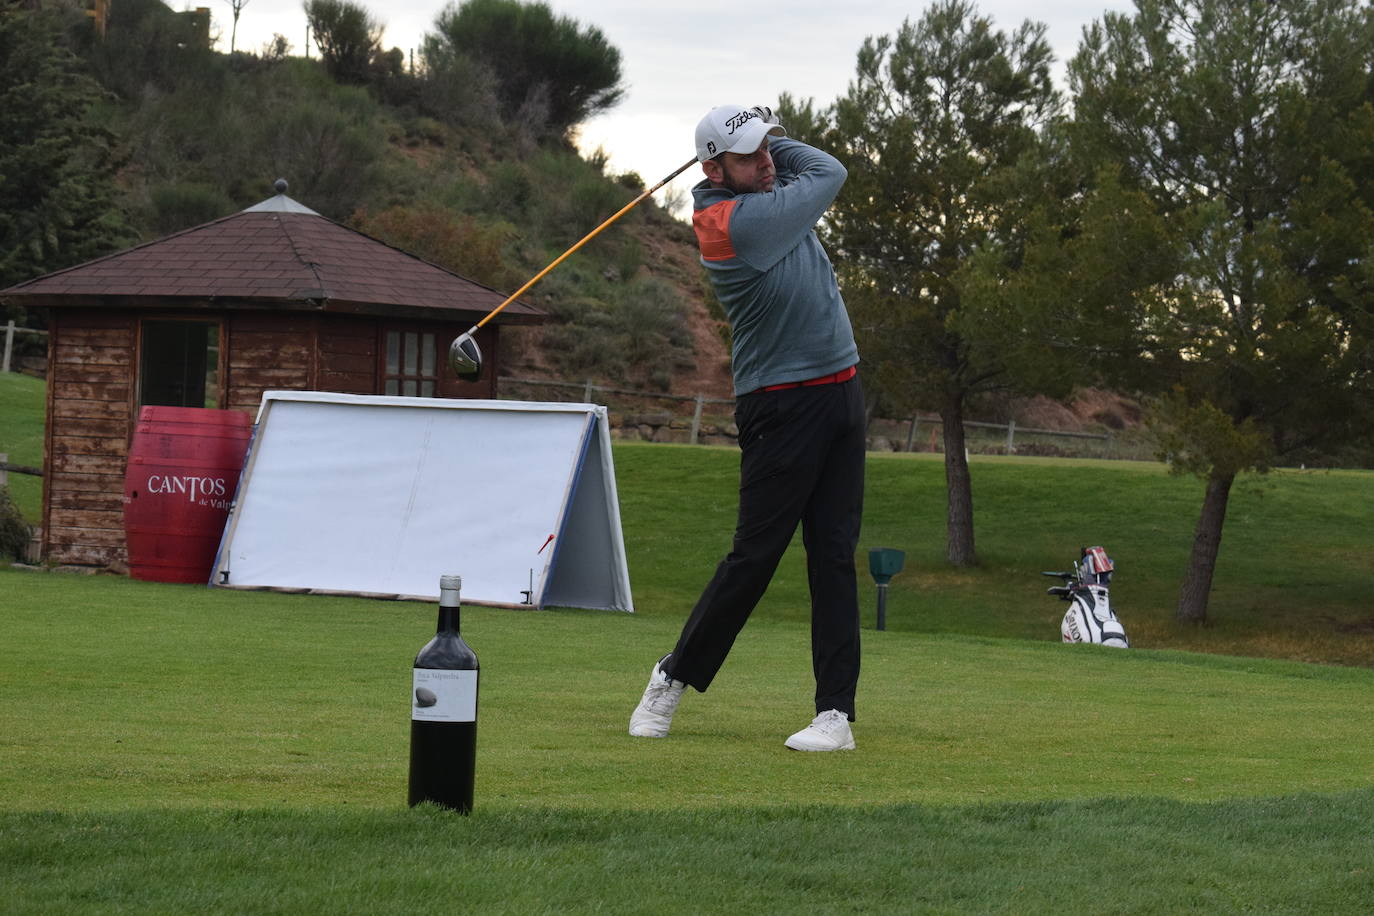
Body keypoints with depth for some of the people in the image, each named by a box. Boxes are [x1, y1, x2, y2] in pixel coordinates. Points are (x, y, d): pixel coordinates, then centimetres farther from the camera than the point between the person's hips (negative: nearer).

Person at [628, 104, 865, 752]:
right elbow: (829, 172, -6)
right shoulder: (736, 222, -18)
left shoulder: (765, 194, 7)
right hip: (783, 405, -8)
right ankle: (673, 679, 16)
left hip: (840, 393, 8)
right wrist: (772, 141, 7)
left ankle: (836, 711, -1)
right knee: (754, 554, -3)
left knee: (835, 556, 1)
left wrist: (762, 135, 10)